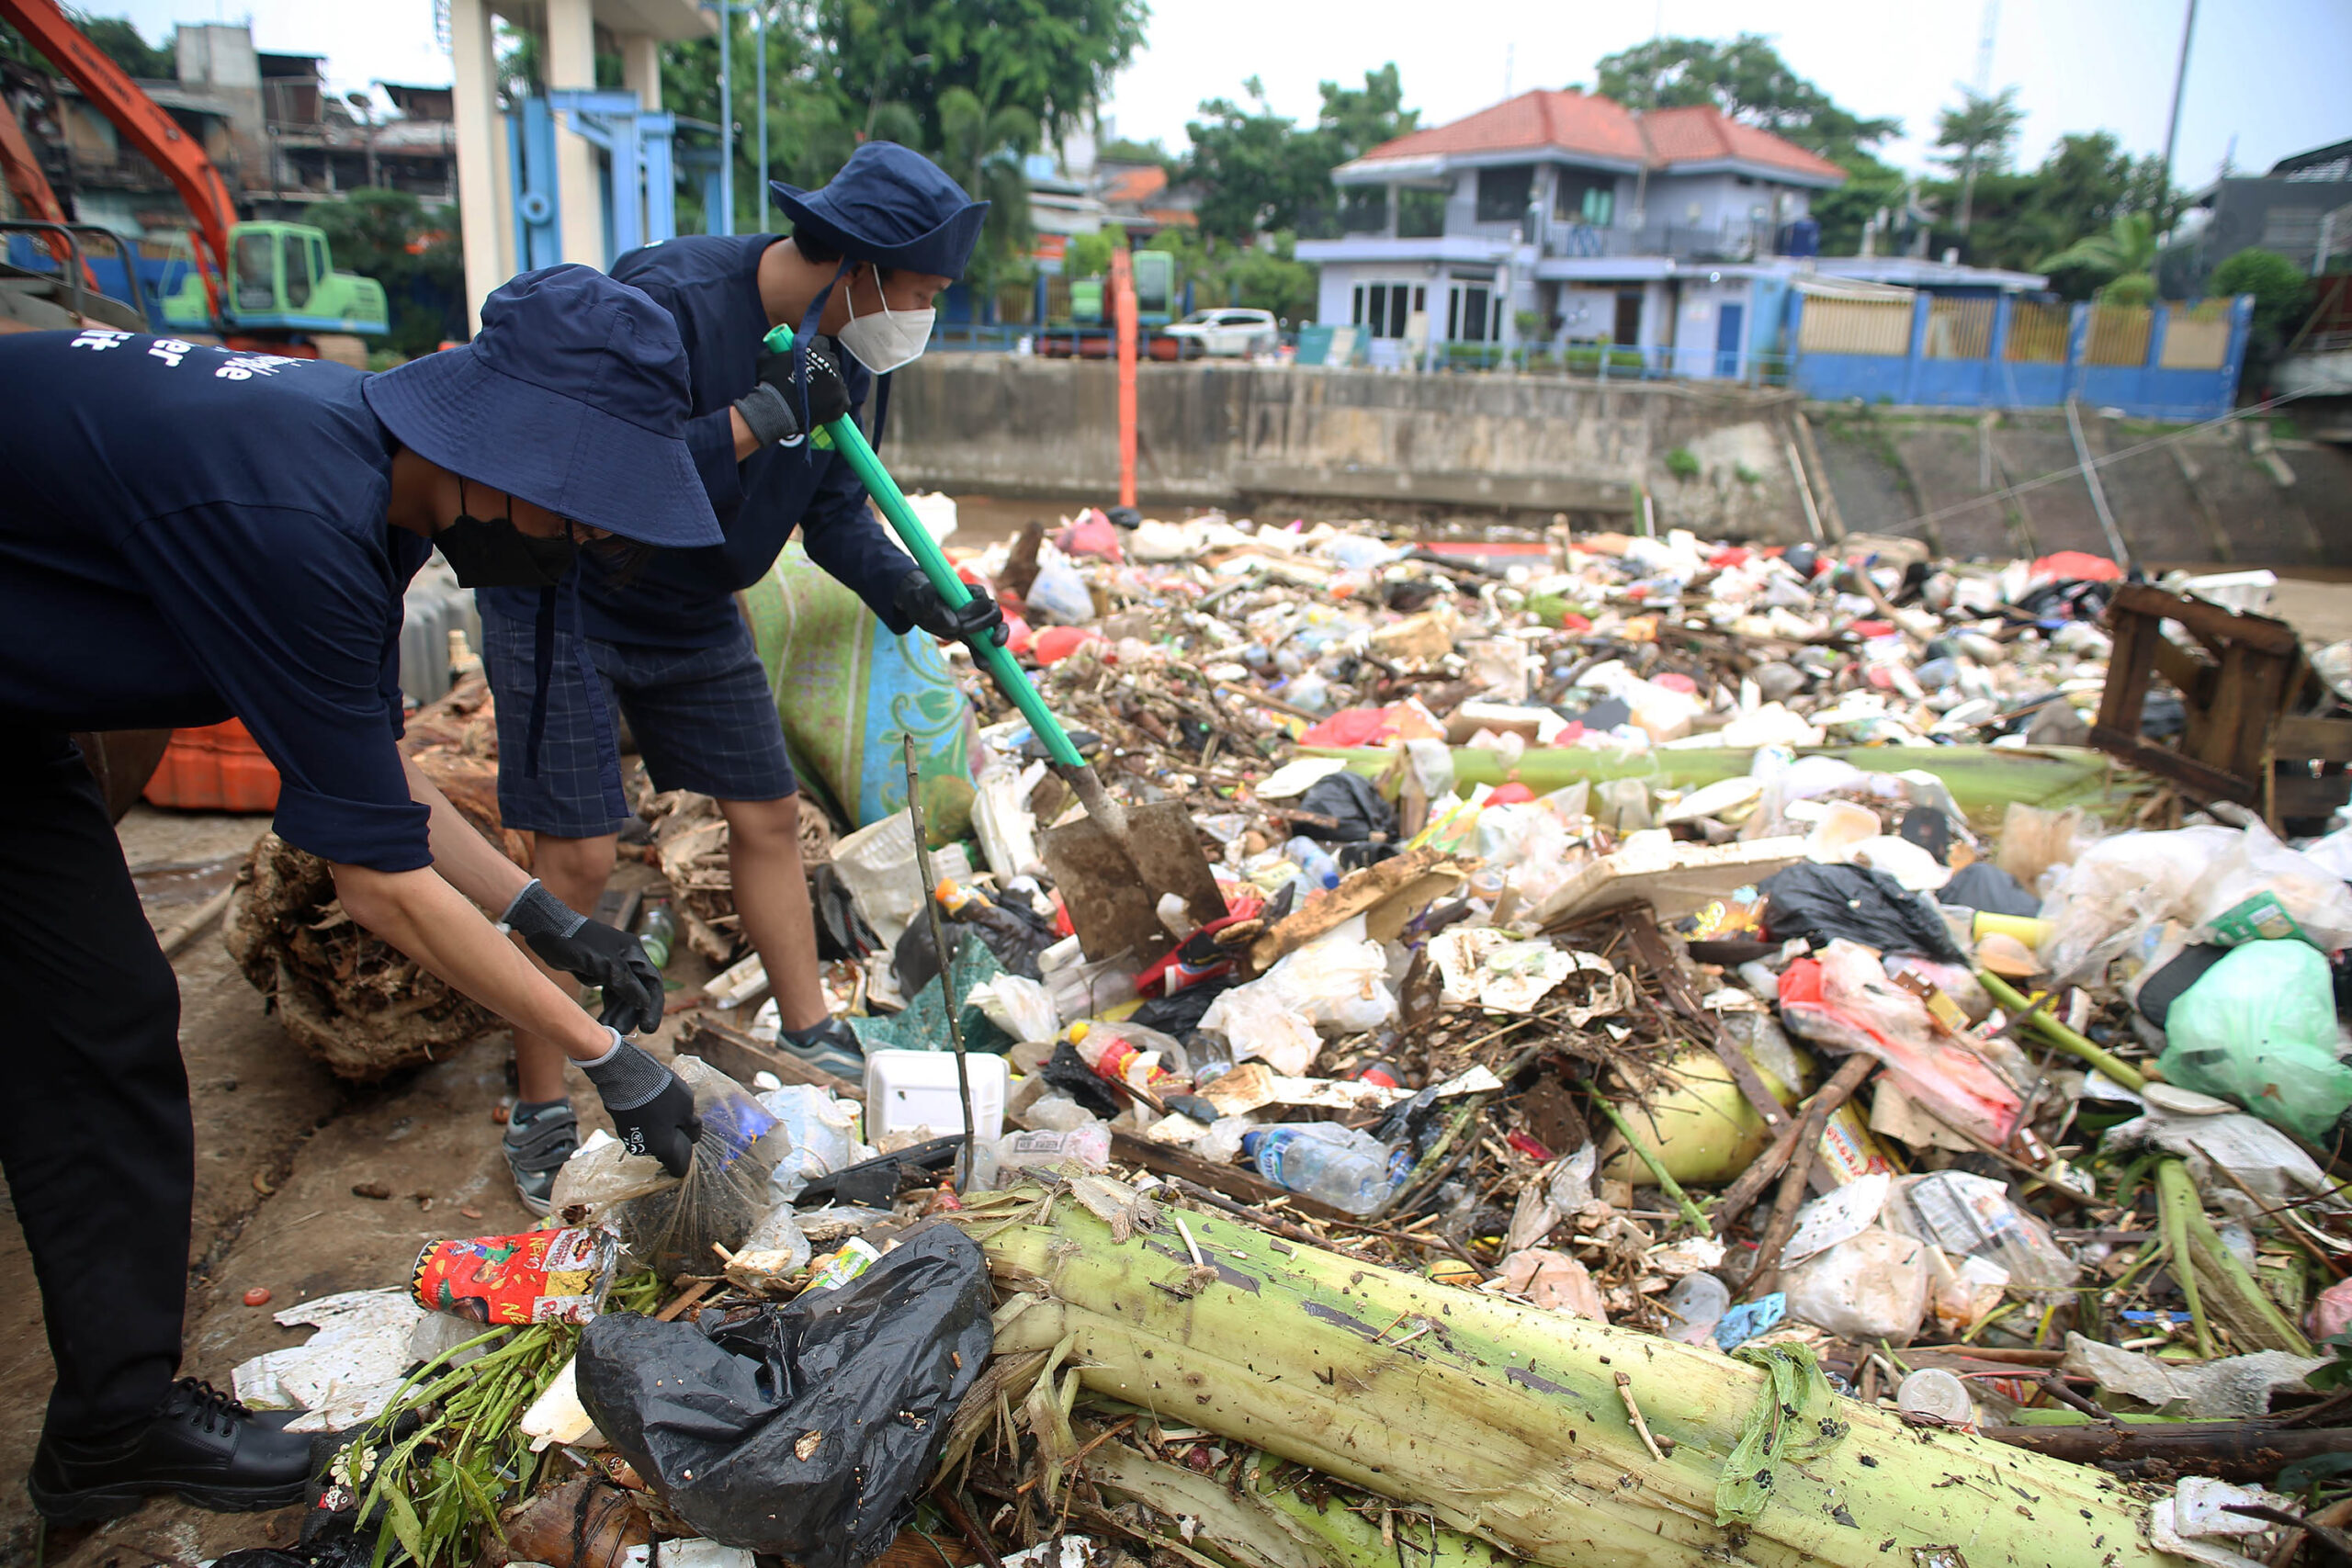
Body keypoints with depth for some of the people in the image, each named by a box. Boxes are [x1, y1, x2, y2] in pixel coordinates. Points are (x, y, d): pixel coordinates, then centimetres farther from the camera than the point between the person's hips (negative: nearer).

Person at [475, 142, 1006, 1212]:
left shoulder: (838, 351, -4)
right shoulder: (670, 300, -28)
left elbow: (835, 513, 1)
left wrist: (918, 601, -14)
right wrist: (760, 420, -36)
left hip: (693, 614, 7)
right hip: (564, 599, -7)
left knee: (769, 814, 7)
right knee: (576, 856, -9)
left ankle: (812, 1040, 22)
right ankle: (539, 1111, 7)